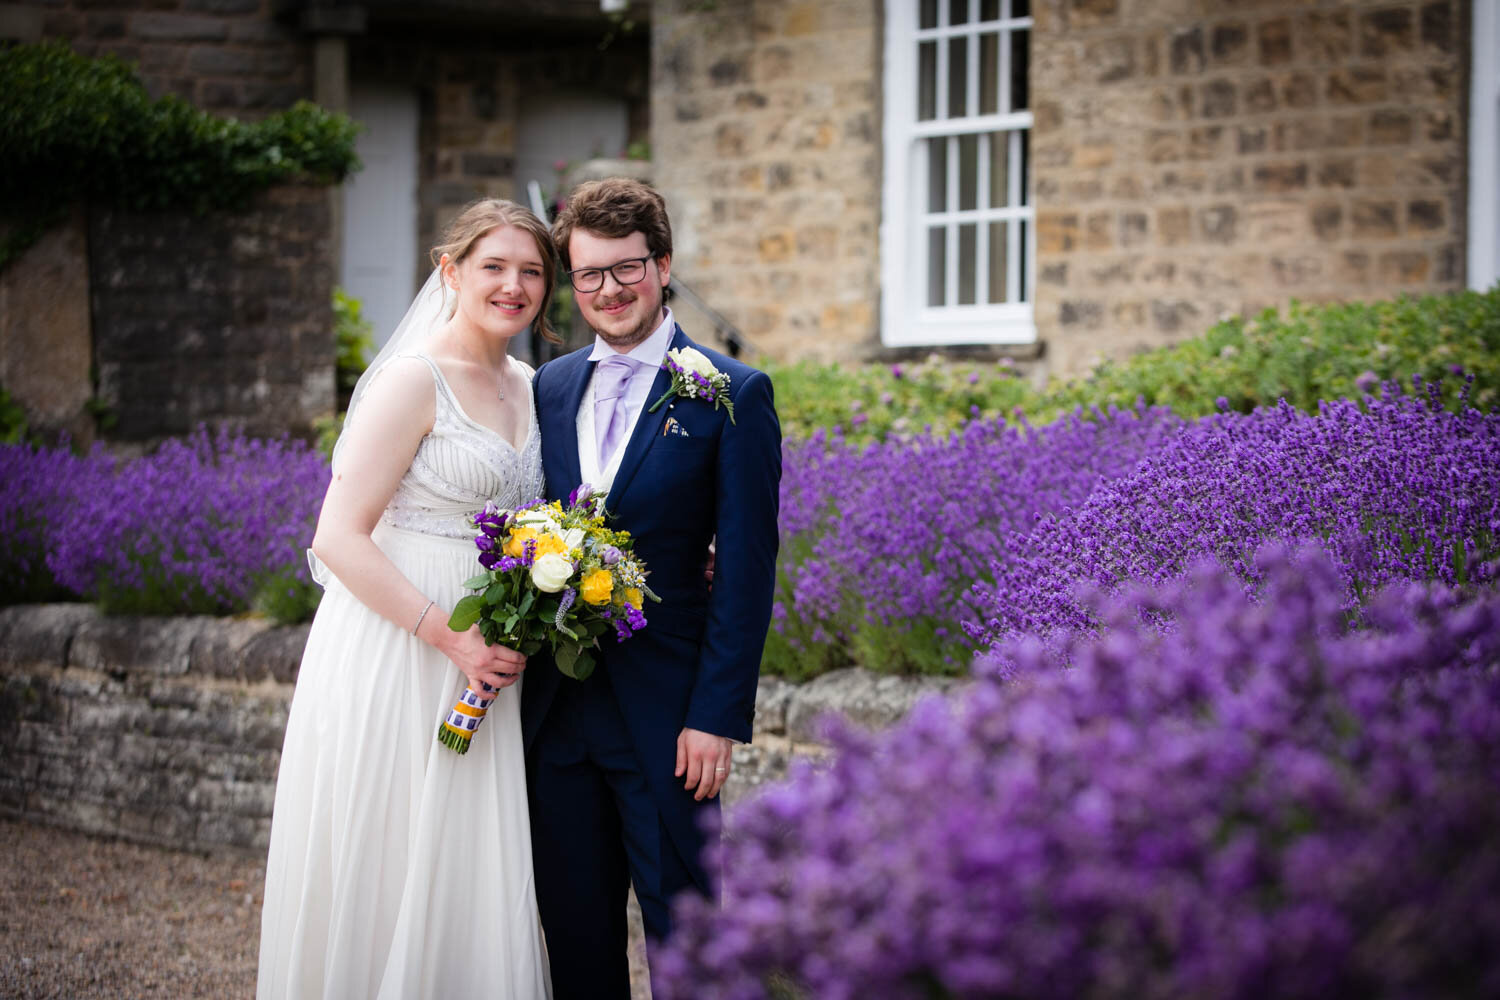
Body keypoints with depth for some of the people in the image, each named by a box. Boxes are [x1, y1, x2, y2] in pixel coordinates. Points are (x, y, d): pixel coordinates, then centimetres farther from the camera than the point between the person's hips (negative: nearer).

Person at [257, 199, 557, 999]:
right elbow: (339, 538, -17)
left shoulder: (524, 386, 12)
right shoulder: (414, 379, -12)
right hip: (393, 657, -7)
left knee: (471, 888, 10)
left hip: (482, 660, 7)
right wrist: (452, 636, -20)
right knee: (383, 886, -1)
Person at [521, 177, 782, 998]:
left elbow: (745, 570, -7)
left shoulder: (732, 395, -4)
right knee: (575, 932, 12)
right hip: (555, 707, 5)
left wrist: (718, 716, -12)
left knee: (683, 931, 0)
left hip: (662, 711, -5)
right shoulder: (550, 388, 11)